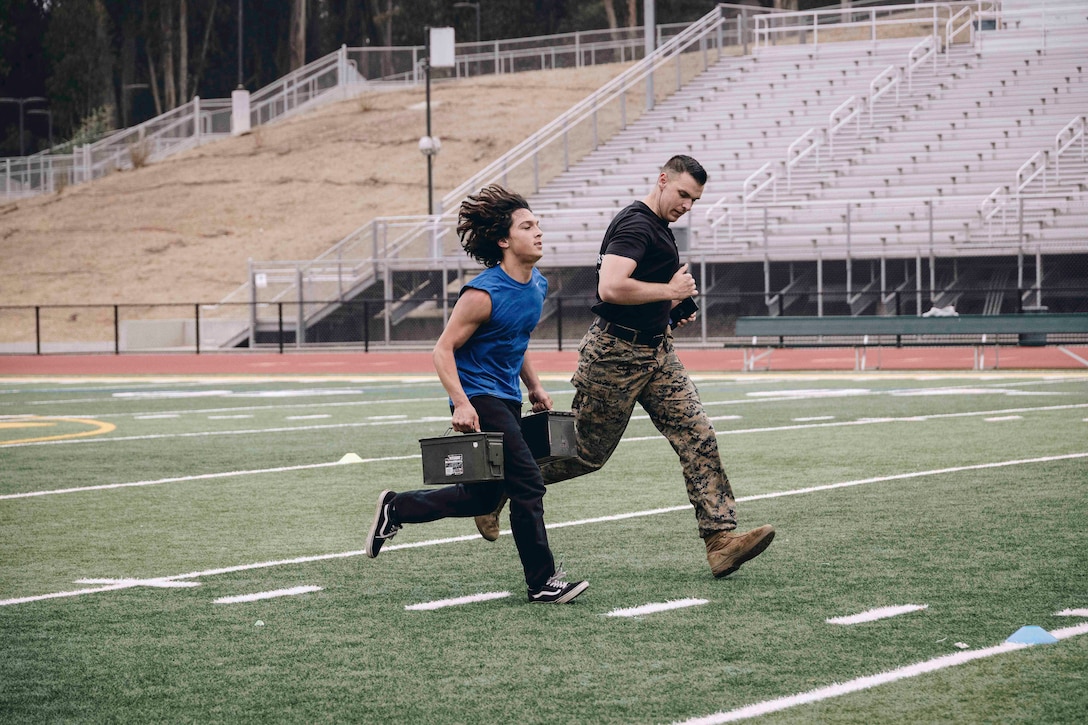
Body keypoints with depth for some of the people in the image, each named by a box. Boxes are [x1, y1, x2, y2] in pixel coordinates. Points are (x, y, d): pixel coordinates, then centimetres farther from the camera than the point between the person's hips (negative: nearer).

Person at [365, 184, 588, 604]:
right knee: (527, 486, -12)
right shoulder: (484, 294, -19)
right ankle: (543, 582, -4)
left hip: (506, 400, 9)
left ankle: (396, 509, 30)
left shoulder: (537, 286, 7)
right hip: (479, 399, -9)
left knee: (483, 497, 14)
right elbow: (444, 349, -17)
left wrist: (533, 386, 21)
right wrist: (461, 405, -25)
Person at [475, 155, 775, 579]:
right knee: (587, 451, 2)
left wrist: (670, 310, 14)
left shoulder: (658, 228, 15)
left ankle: (721, 538, -9)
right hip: (615, 353, -9)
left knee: (698, 439, -4)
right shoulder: (634, 225, -17)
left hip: (655, 351, 9)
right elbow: (611, 287, -31)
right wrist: (669, 291, -20)